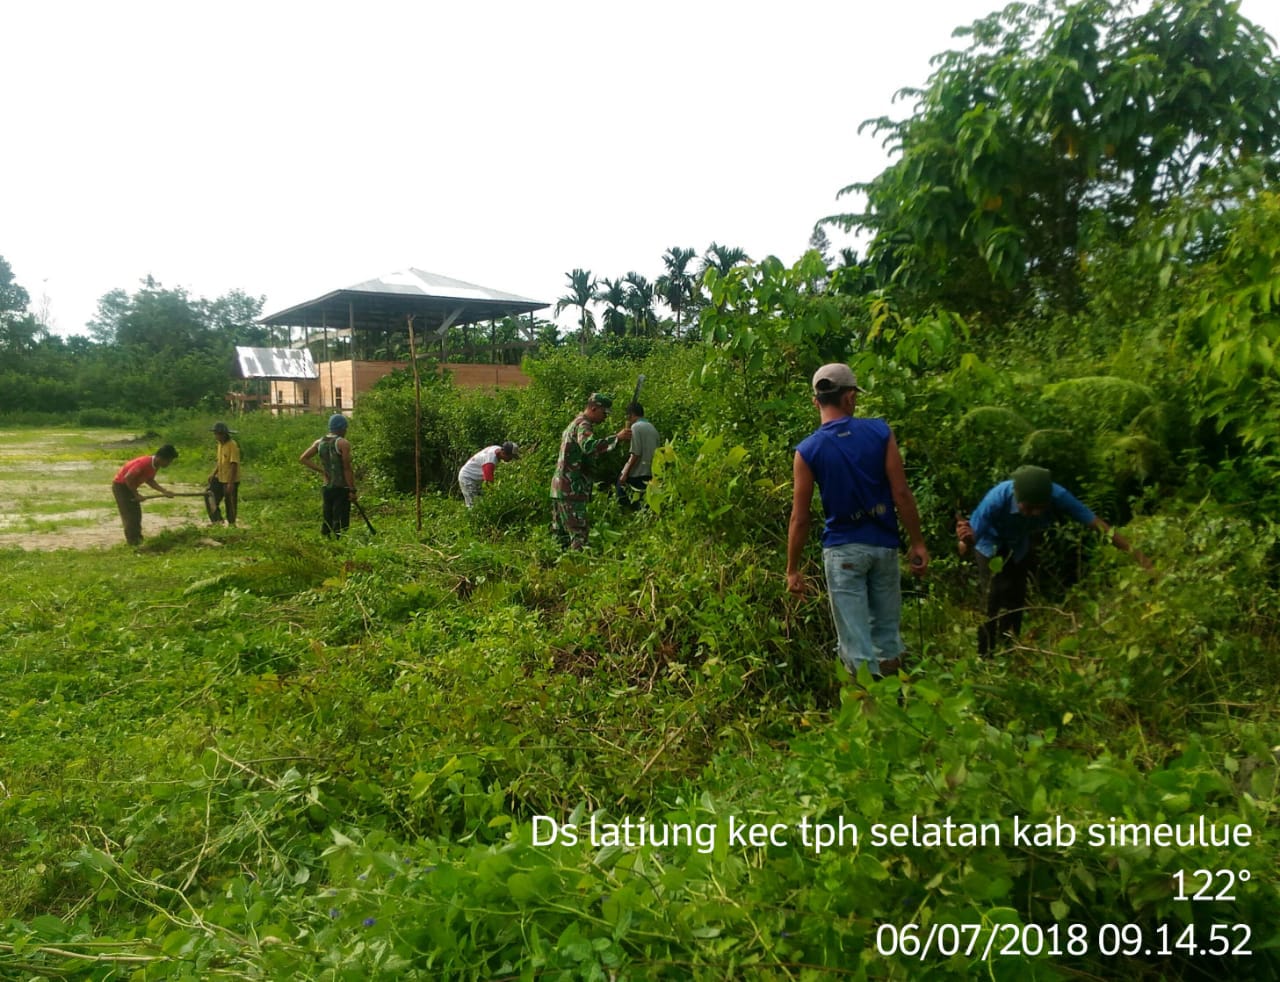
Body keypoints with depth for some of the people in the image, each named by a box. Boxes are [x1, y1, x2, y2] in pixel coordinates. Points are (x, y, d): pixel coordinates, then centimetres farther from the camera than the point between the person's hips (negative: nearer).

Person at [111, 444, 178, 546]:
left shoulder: (155, 465, -4)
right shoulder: (144, 463, -32)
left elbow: (149, 480, 6)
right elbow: (127, 478, -30)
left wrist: (164, 491, -5)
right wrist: (136, 495, -23)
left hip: (129, 486, 9)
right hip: (120, 485, -9)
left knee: (137, 514, 11)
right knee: (130, 516, -7)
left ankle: (138, 540, 19)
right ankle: (133, 543, -1)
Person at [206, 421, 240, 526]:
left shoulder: (233, 445, -19)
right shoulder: (220, 444, 8)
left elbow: (234, 465, -21)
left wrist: (231, 483, -22)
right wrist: (213, 474, 4)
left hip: (230, 481, -8)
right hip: (220, 478, 8)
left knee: (230, 503, 3)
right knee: (210, 497, 7)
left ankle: (231, 523, 18)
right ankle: (217, 520, 19)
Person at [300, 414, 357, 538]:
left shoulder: (319, 442, 9)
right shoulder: (343, 443, -11)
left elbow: (303, 459, 9)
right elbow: (347, 469, -13)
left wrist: (321, 470, 8)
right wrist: (352, 490, -9)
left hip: (327, 487, 7)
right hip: (342, 488, -7)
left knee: (327, 522, 14)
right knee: (340, 525, -6)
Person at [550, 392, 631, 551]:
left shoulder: (575, 423, 20)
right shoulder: (583, 425, -13)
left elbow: (593, 453, 22)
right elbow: (589, 446, -35)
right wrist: (616, 437, -39)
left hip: (560, 486, 10)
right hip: (571, 488, -10)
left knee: (561, 532, 12)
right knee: (578, 532, -12)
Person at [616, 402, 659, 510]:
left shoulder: (636, 427, -10)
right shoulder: (652, 428, 14)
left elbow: (635, 454, -16)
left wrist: (625, 473, -14)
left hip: (637, 473, -8)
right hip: (650, 472, 8)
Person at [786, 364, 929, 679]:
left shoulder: (808, 450, -8)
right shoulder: (880, 432, -5)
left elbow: (800, 517, -7)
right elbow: (901, 493, -6)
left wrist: (793, 569, 1)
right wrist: (918, 542, 4)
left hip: (843, 549, -2)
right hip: (883, 544, 3)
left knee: (855, 639, 5)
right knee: (887, 631, 19)